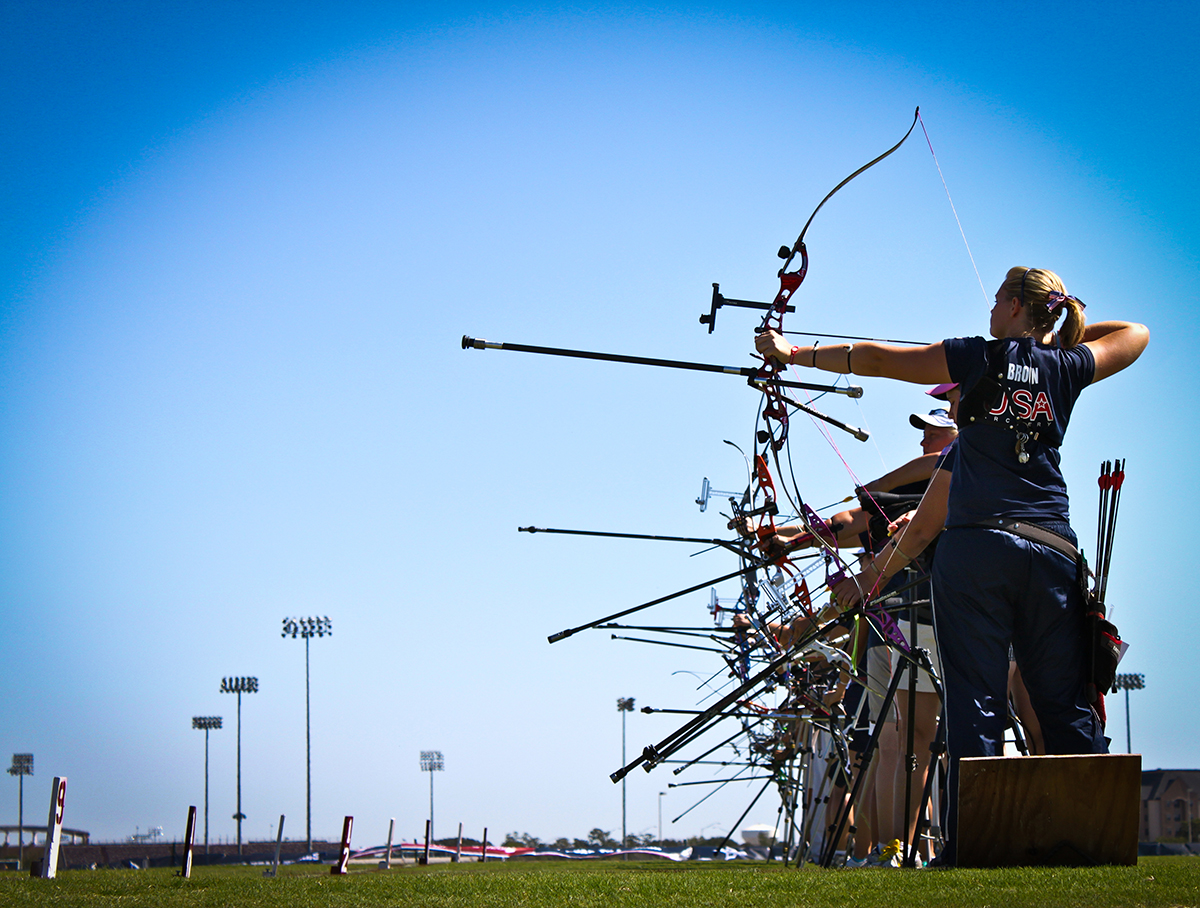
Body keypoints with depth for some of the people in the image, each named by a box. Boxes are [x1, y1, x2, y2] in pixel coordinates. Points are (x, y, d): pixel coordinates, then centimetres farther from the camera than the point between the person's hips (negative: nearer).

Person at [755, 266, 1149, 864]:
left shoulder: (982, 359, 4)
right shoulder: (1066, 369, 12)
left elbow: (875, 359, 8)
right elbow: (1136, 334, 32)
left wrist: (794, 353, 17)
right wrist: (1064, 330, 34)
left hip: (977, 543, -3)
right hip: (1051, 548, 3)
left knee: (976, 702, -5)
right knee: (1066, 705, 5)